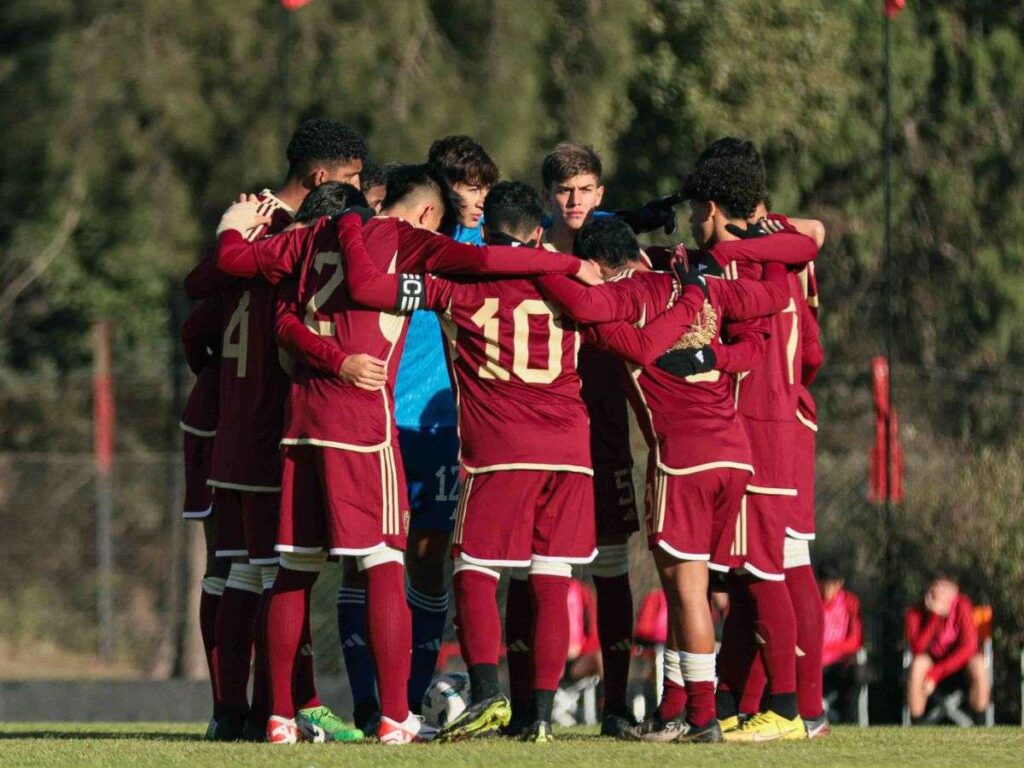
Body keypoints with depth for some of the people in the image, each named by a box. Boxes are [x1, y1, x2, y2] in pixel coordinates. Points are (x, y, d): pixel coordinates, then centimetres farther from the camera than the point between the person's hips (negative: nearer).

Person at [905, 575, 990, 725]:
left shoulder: (962, 606, -21)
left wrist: (935, 674, -30)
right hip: (931, 661, 0)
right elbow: (917, 649, -30)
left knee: (978, 664, -33)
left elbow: (969, 646, -25)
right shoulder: (916, 612, -18)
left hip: (958, 664, 0)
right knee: (918, 664, -34)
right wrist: (934, 616, -37)